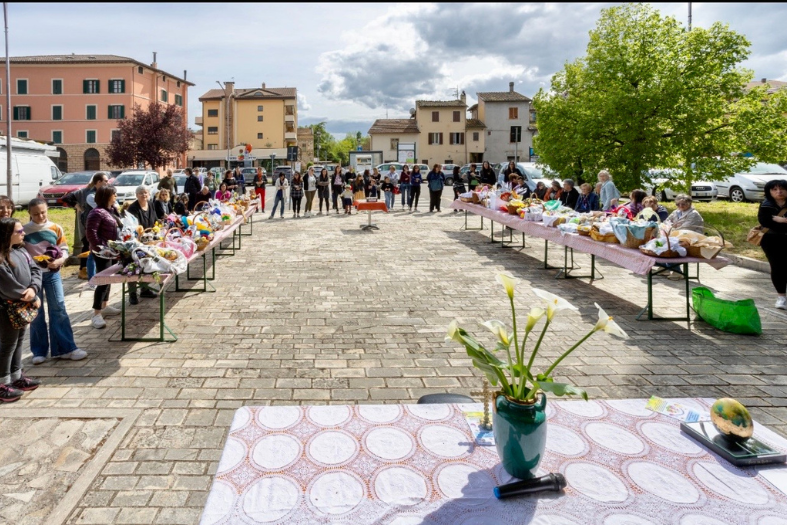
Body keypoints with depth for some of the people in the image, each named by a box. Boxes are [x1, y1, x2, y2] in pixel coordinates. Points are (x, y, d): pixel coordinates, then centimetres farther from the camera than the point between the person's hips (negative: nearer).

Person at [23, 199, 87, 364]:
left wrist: (59, 261, -17)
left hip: (52, 273, 1)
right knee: (36, 313, 7)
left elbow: (64, 250, 3)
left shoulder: (56, 228, 2)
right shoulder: (24, 231, -3)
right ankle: (39, 351, 17)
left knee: (58, 309, 0)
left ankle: (65, 348, 4)